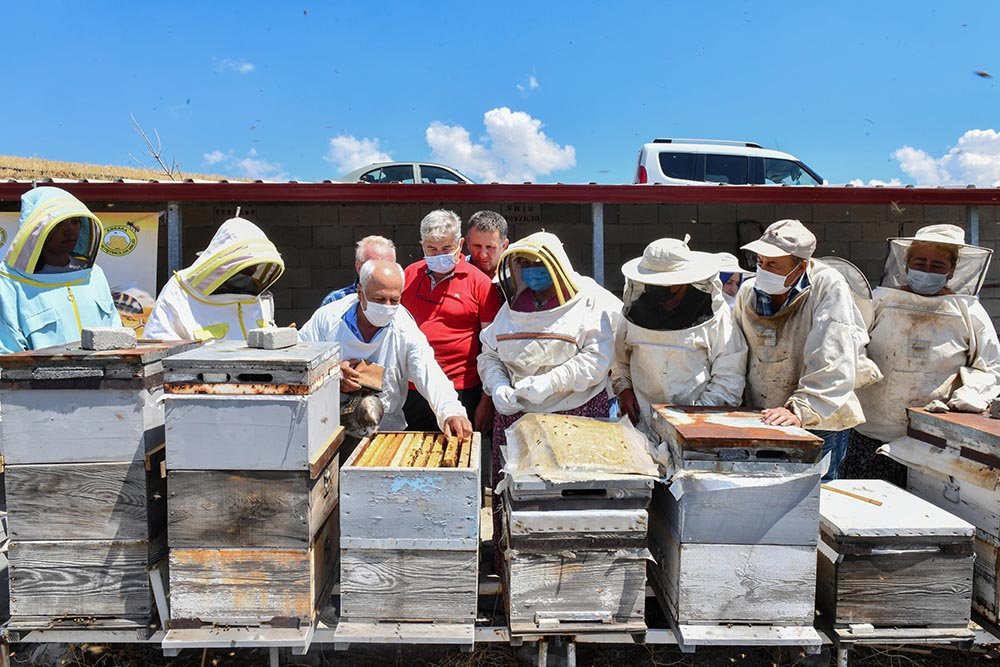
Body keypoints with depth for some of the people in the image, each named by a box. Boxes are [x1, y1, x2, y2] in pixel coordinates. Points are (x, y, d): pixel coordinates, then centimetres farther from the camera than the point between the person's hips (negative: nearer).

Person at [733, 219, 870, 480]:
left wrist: (800, 411, -30)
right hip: (760, 421, 4)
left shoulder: (828, 288, -14)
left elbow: (832, 364, -22)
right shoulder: (748, 292, 4)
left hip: (819, 426, -4)